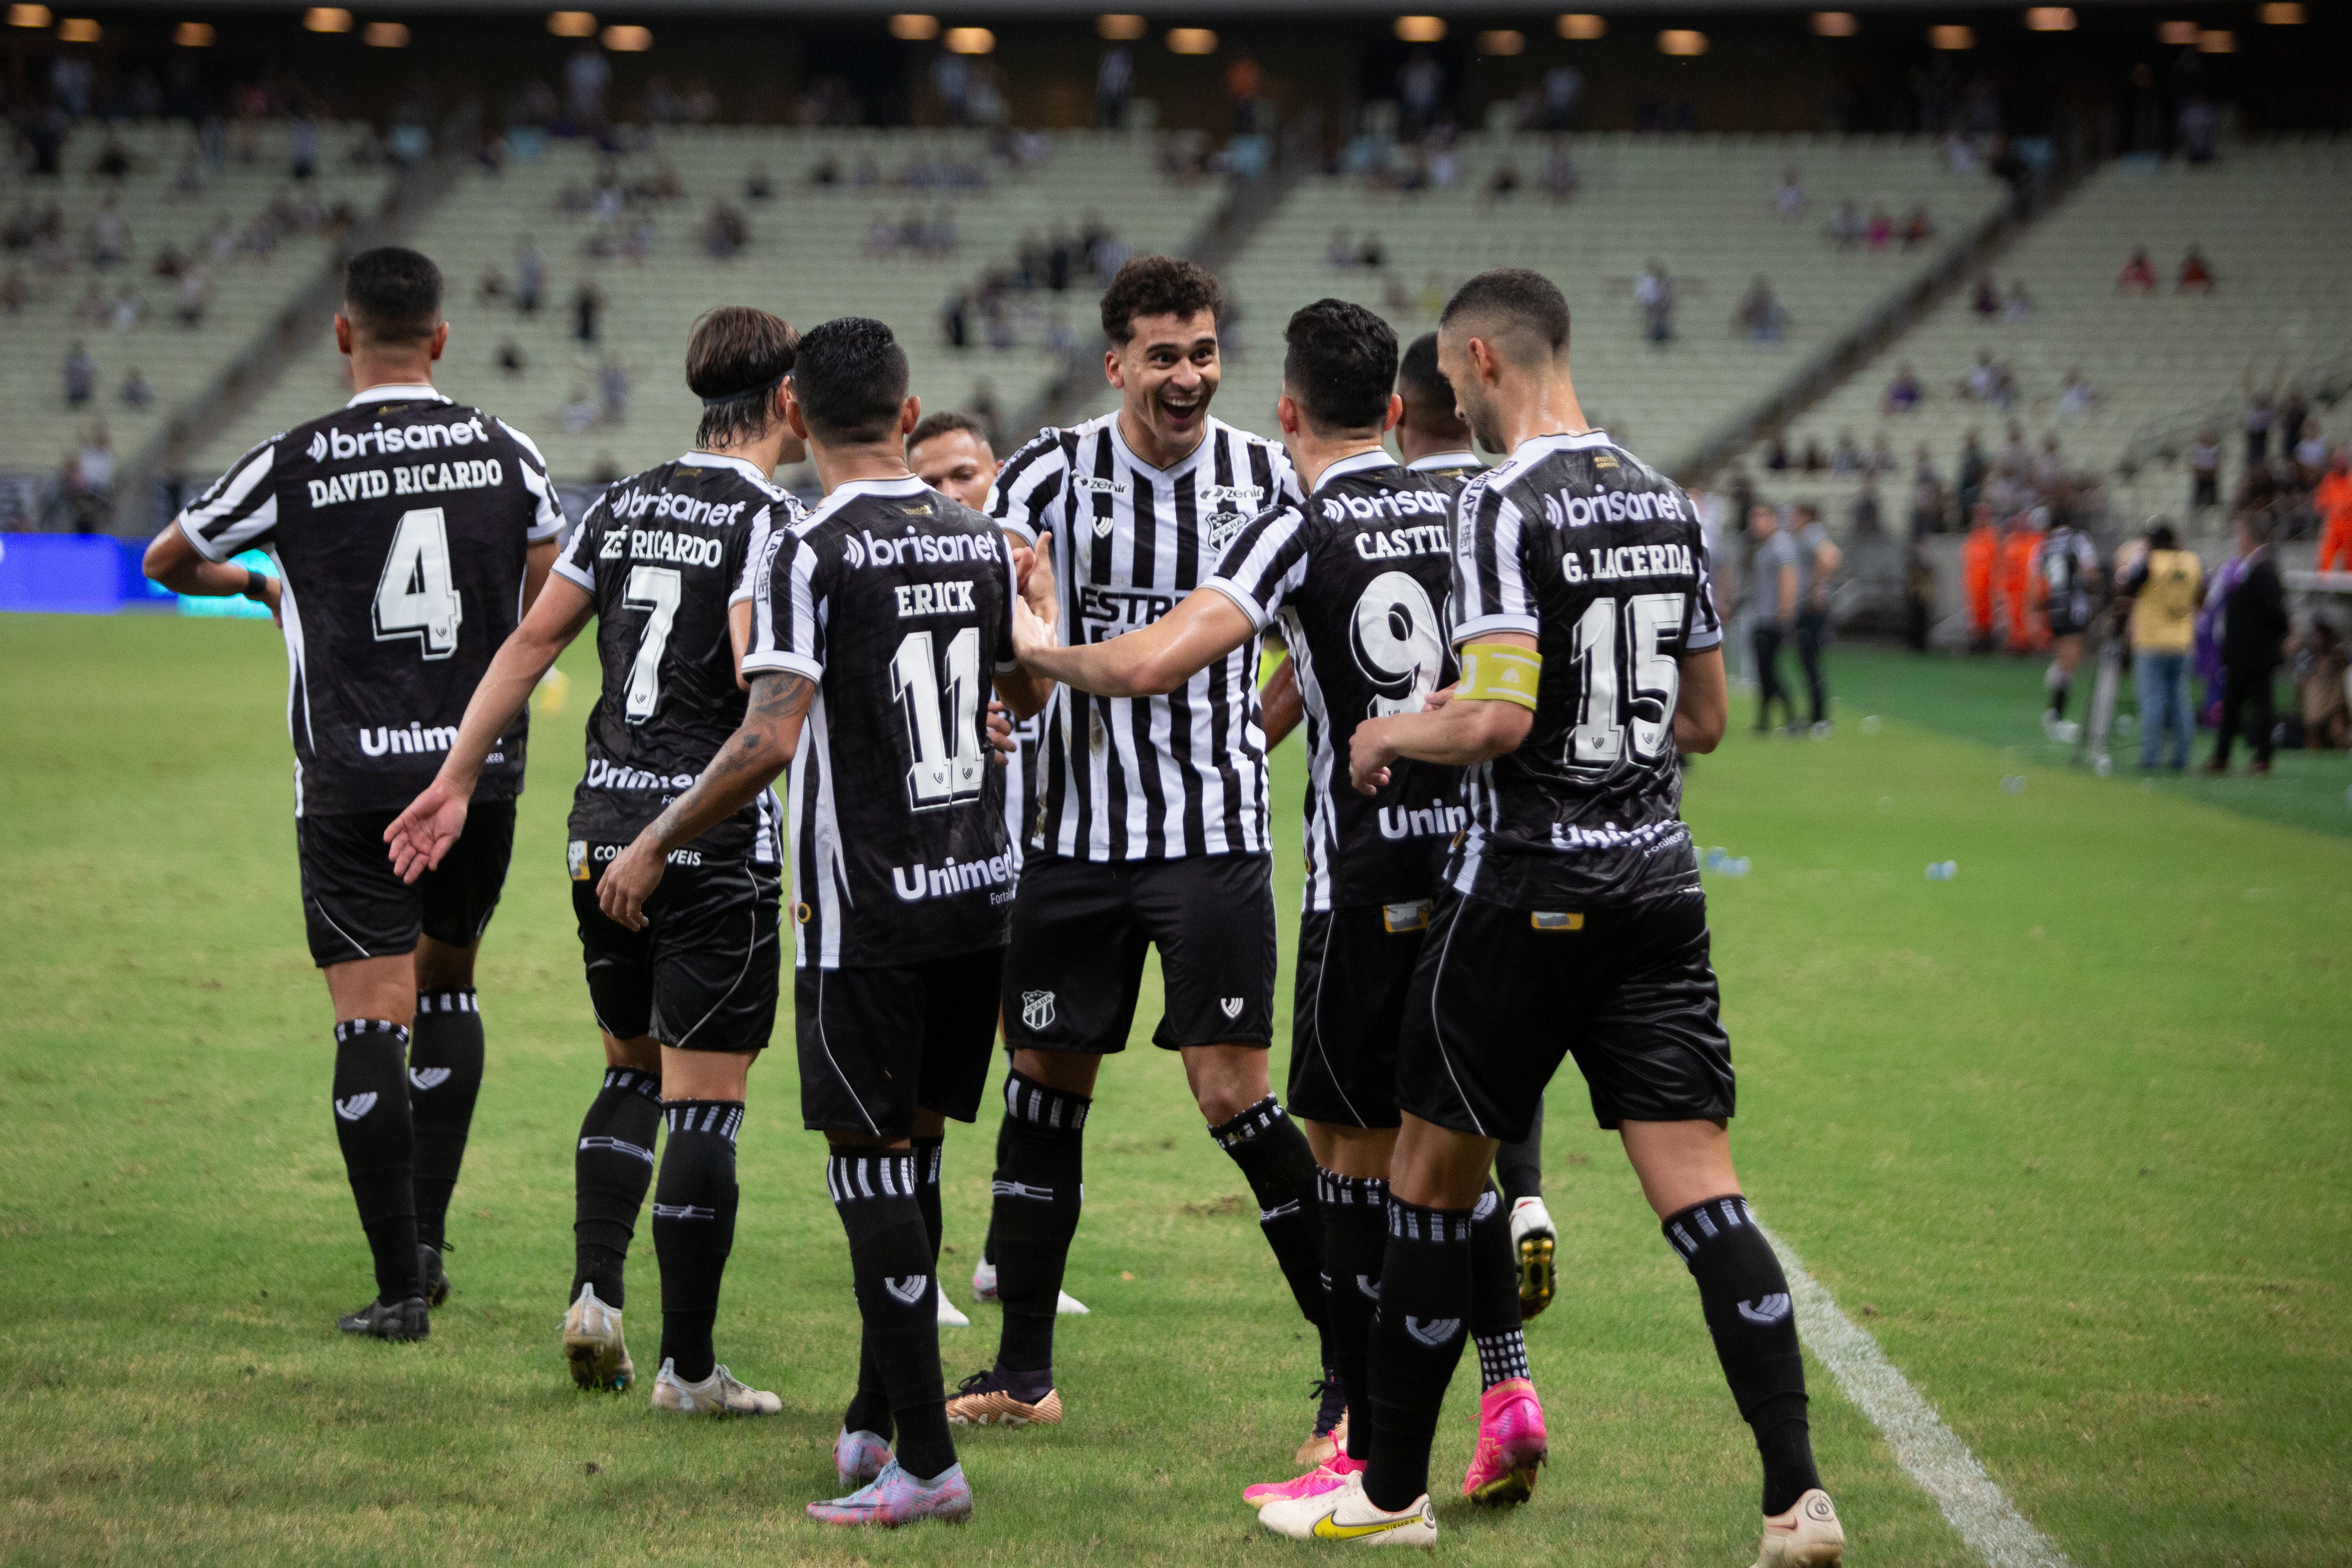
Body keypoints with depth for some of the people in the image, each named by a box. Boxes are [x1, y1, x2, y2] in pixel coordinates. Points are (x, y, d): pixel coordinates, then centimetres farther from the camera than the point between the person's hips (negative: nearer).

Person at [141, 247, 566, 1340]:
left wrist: (259, 585, 31)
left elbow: (169, 561, 11)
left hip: (350, 779, -3)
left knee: (374, 1022, -2)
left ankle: (400, 1286, -4)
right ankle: (428, 1237, 19)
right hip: (483, 769, 3)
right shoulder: (506, 453, 0)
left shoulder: (295, 466, -6)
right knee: (448, 984, 22)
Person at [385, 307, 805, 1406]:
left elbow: (532, 641, 11)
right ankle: (687, 1366, 1)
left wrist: (456, 779, 16)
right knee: (703, 1100, -1)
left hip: (604, 824, 6)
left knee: (632, 1067, 21)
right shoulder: (772, 521, -10)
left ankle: (594, 1292, 6)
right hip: (717, 836, -6)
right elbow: (760, 677, -22)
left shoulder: (625, 505, 9)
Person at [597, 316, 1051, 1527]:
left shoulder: (809, 555, -13)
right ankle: (874, 1420, 24)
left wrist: (656, 845, -10)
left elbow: (771, 739, -21)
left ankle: (925, 1461, -3)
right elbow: (1027, 693, 22)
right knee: (914, 1150, 16)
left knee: (874, 1165, -1)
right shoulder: (980, 541, 6)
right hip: (978, 889, 6)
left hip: (866, 909, -6)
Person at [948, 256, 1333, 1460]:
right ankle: (1023, 1371, 19)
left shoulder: (1262, 477, 1)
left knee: (1232, 1090, -10)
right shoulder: (1055, 471, -1)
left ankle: (1356, 1364, -2)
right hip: (1075, 827, 2)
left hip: (1214, 833, -2)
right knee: (1043, 1081, 7)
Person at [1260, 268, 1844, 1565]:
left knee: (1432, 1179, 9)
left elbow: (1499, 716, -22)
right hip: (1658, 877, 6)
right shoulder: (1666, 504, 10)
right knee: (1700, 1189, 2)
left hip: (1528, 887, -6)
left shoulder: (1506, 506, -13)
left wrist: (1389, 735, -3)